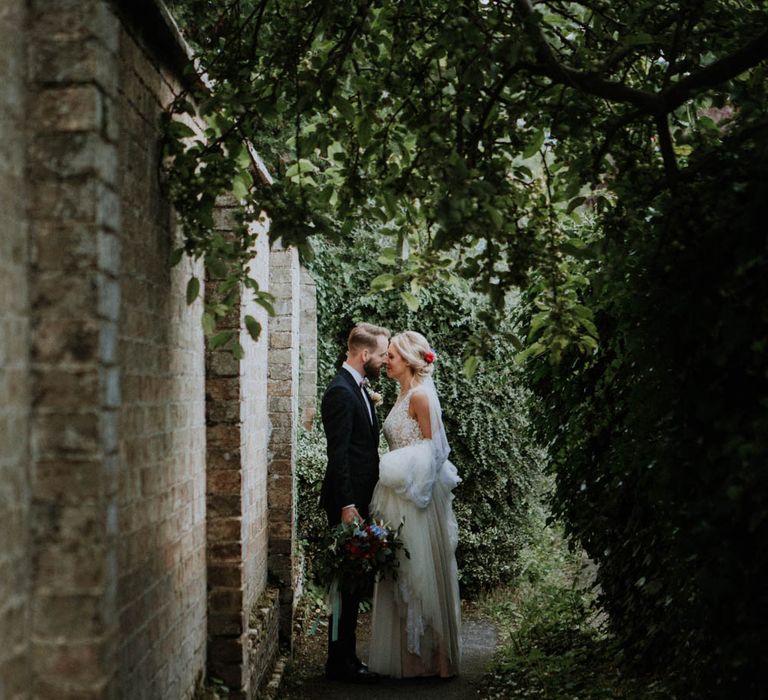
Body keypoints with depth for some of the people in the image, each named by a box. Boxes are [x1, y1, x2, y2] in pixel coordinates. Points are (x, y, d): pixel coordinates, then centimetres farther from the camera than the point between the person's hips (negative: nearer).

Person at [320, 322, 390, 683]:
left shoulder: (357, 388, 14)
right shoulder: (340, 392, -17)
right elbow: (338, 454, -21)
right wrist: (346, 506, -22)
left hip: (359, 499, 10)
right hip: (347, 501, -10)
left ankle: (345, 656, 22)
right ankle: (340, 661, 6)